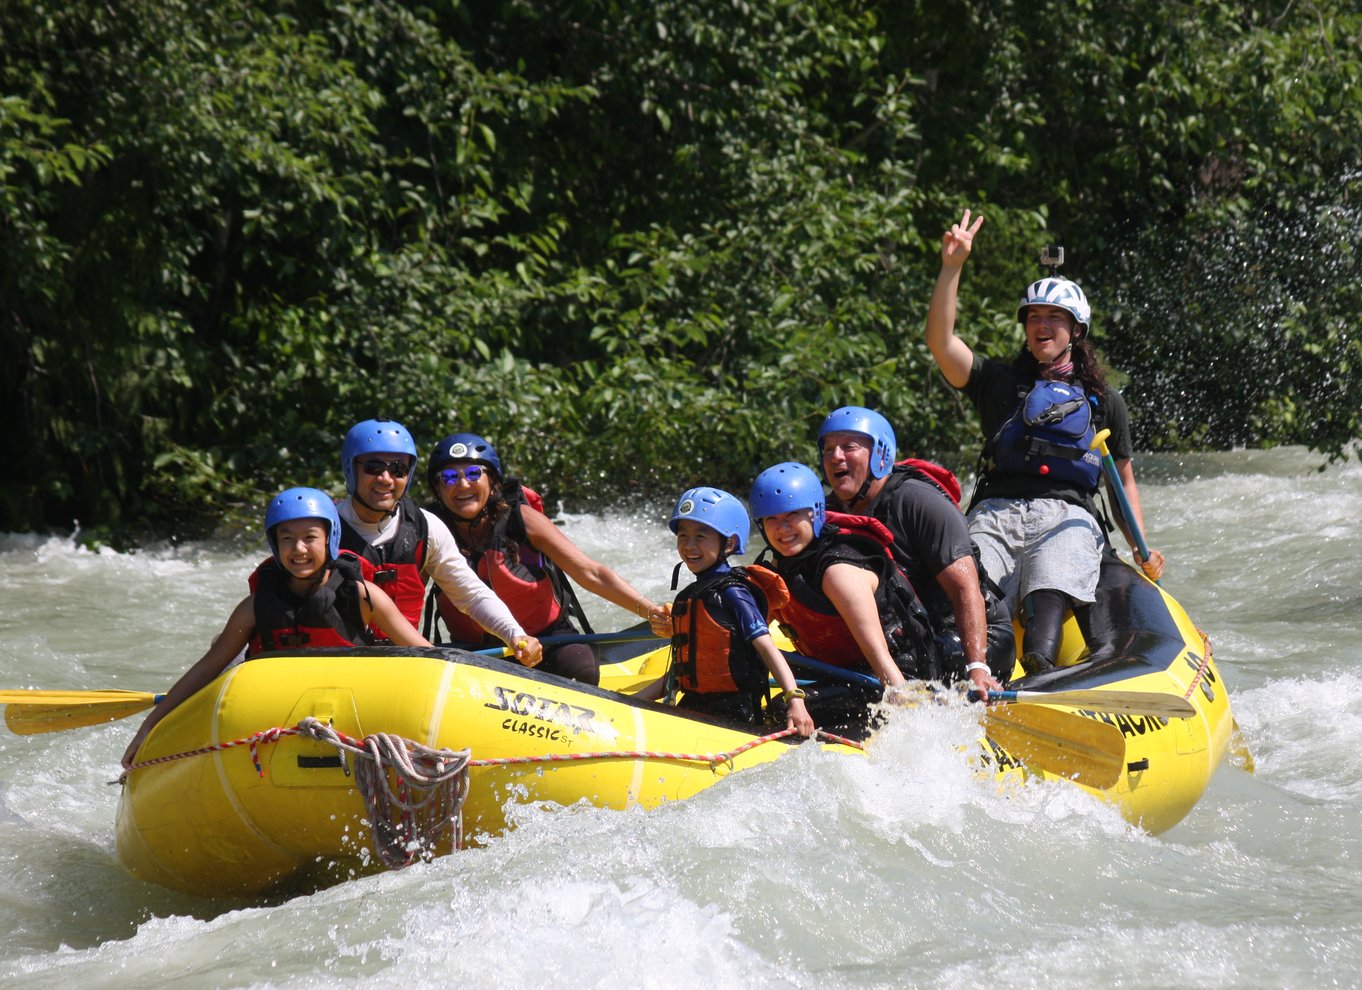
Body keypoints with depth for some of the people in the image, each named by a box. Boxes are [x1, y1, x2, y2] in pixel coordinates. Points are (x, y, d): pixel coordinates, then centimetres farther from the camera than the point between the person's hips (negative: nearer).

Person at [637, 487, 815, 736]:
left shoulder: (732, 594, -7)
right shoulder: (689, 596, 18)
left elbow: (767, 648, -14)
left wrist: (795, 700, -25)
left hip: (733, 715, -8)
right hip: (693, 708, 8)